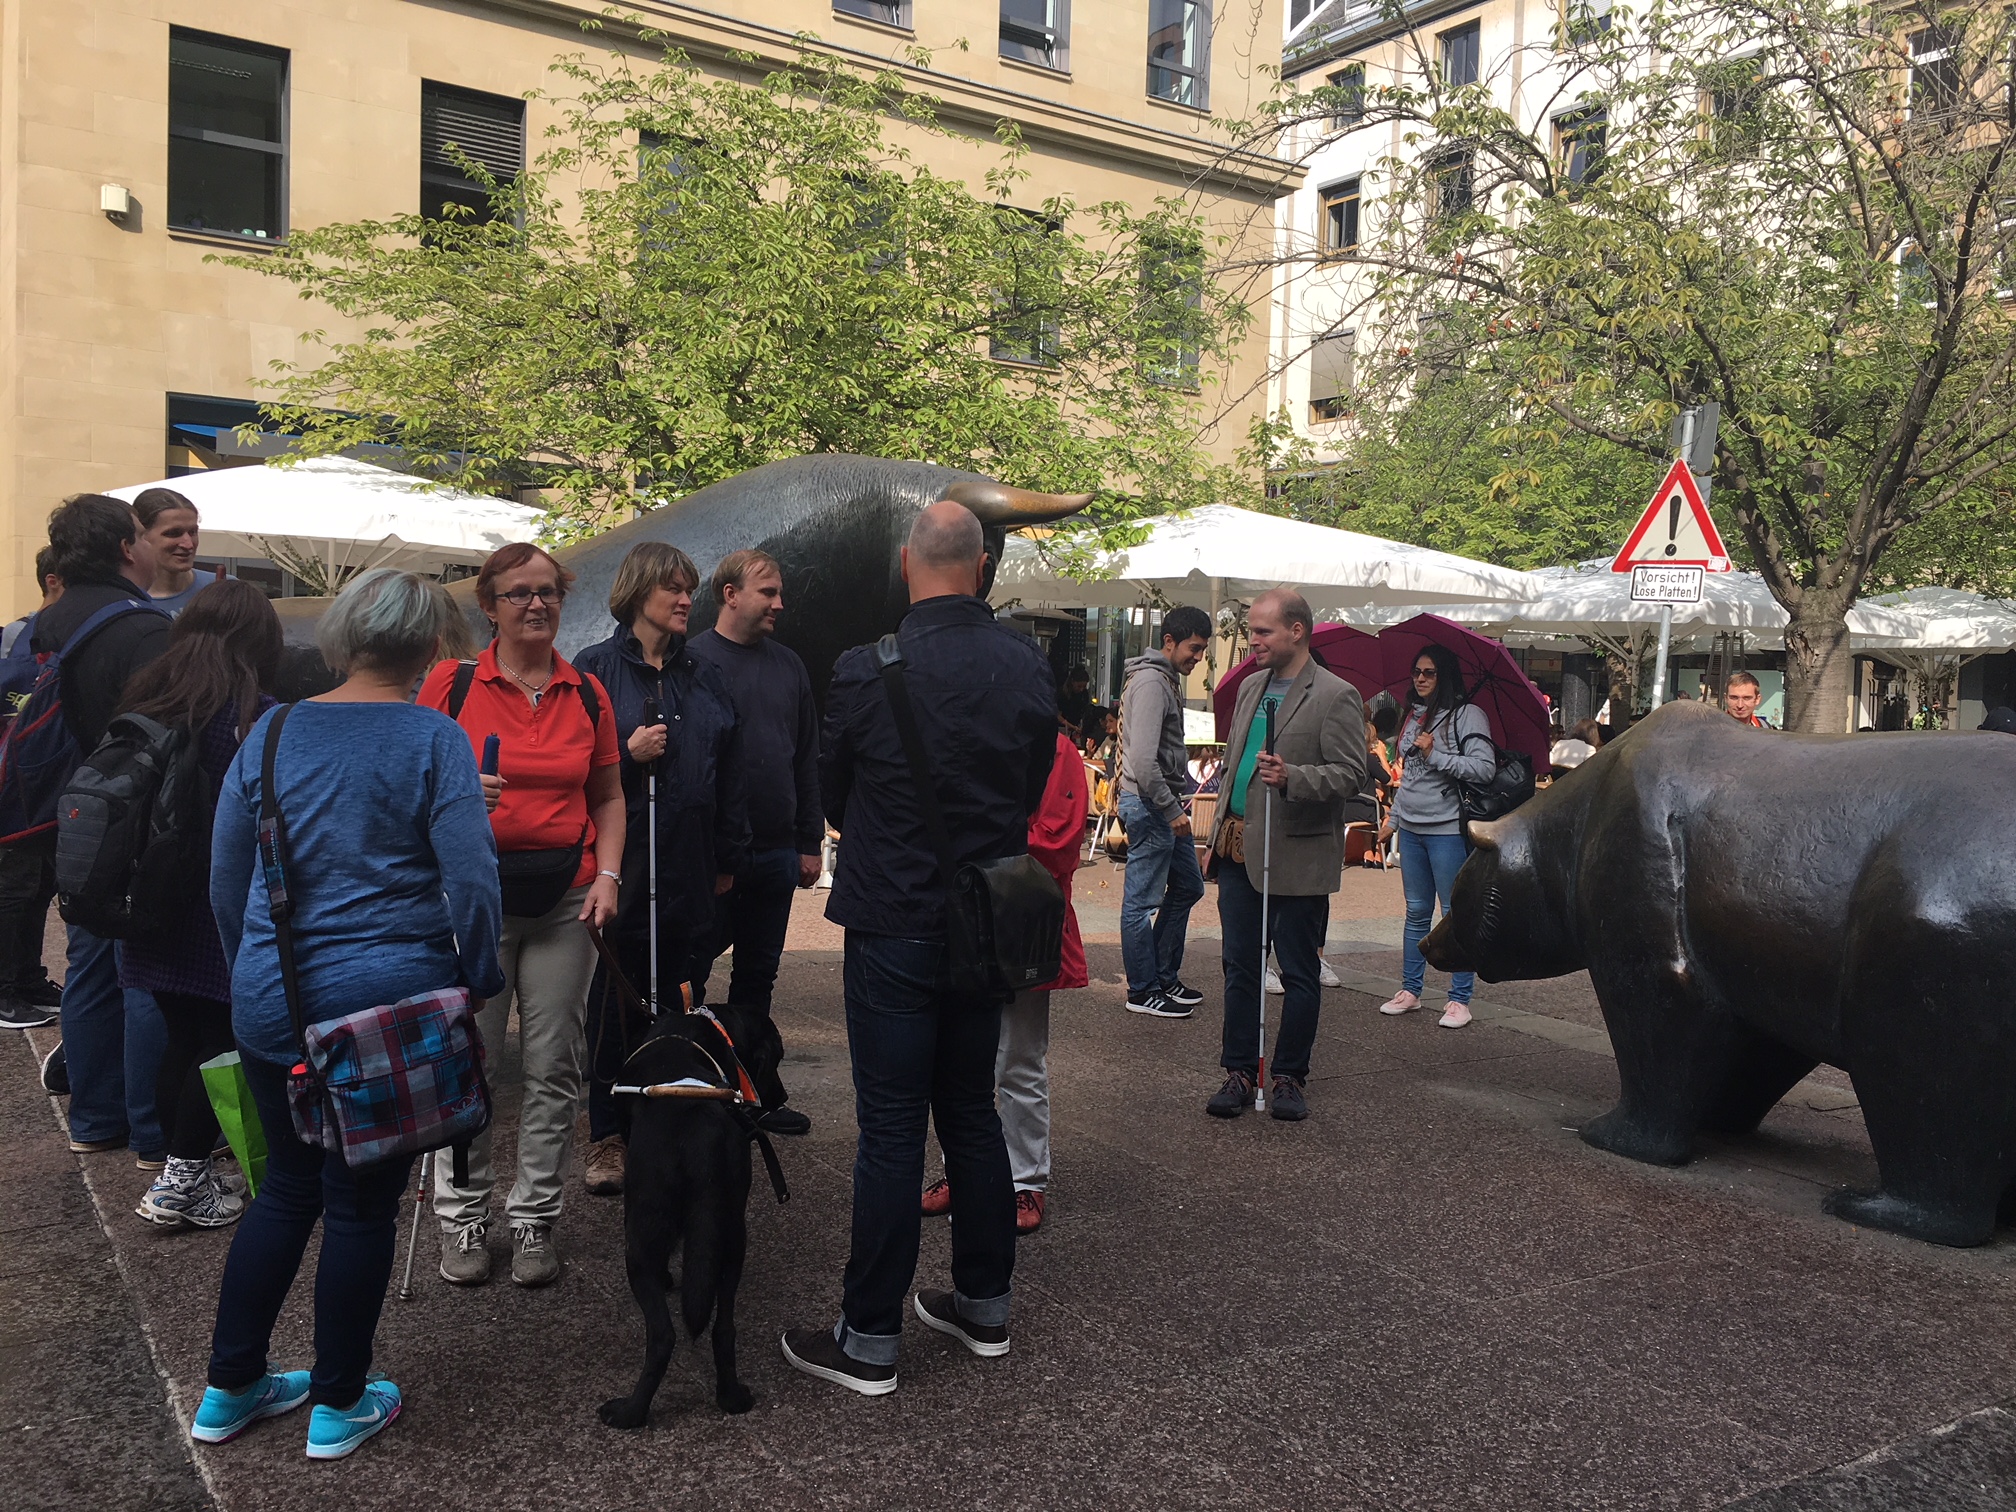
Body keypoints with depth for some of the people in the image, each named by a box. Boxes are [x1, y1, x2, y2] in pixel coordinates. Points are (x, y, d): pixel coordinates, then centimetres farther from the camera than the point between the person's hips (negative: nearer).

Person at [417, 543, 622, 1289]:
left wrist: (608, 875, 1)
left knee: (553, 1067, 5)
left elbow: (608, 796, 13)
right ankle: (462, 1217, 18)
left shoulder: (587, 693, 7)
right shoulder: (451, 683, 0)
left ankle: (535, 1218, 19)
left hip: (564, 898, 2)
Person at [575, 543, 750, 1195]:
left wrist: (729, 858, 13)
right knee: (617, 999, 3)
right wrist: (628, 754, -15)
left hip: (691, 867, 4)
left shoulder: (706, 678, 13)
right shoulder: (597, 669, 1)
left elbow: (730, 774, 15)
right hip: (621, 862, -3)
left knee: (682, 999, 6)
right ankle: (609, 1137, 14)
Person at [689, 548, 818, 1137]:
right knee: (690, 976, 4)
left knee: (758, 975, 14)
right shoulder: (694, 661, -6)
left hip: (776, 852, 6)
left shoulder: (788, 665, 12)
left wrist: (809, 841, 11)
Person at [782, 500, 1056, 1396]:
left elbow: (830, 793, 0)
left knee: (891, 1128, 1)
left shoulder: (866, 671, -15)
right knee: (971, 1109, 18)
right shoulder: (1029, 666, -2)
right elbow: (1033, 791, 8)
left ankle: (870, 1341, 11)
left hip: (895, 926, -5)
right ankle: (984, 1305, 30)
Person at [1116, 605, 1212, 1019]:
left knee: (1188, 886, 18)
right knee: (1143, 901, -1)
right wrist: (1171, 810, -19)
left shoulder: (1169, 680, 15)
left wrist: (1179, 801, 16)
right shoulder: (1150, 682, -17)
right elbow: (1143, 760, -25)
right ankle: (1143, 991, 9)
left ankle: (1164, 977, 28)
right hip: (1148, 804, -11)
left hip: (1165, 803, 11)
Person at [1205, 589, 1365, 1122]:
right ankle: (1239, 1072, 19)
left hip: (1297, 858, -6)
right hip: (1238, 851, 6)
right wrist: (1221, 829, 19)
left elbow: (1350, 772, -13)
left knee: (1300, 974, 5)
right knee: (1239, 968, 9)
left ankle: (1289, 1077, 17)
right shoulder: (1251, 687, 14)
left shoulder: (1336, 696, -8)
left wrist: (1291, 777, -28)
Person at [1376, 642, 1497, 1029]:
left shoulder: (1467, 715, -7)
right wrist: (1394, 818, 23)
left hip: (1448, 829, -7)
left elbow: (1484, 767, -17)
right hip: (1412, 827, 7)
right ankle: (1410, 990, 21)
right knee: (1417, 913, 13)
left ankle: (1460, 999, 6)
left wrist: (1435, 756, -17)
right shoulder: (1415, 715, 15)